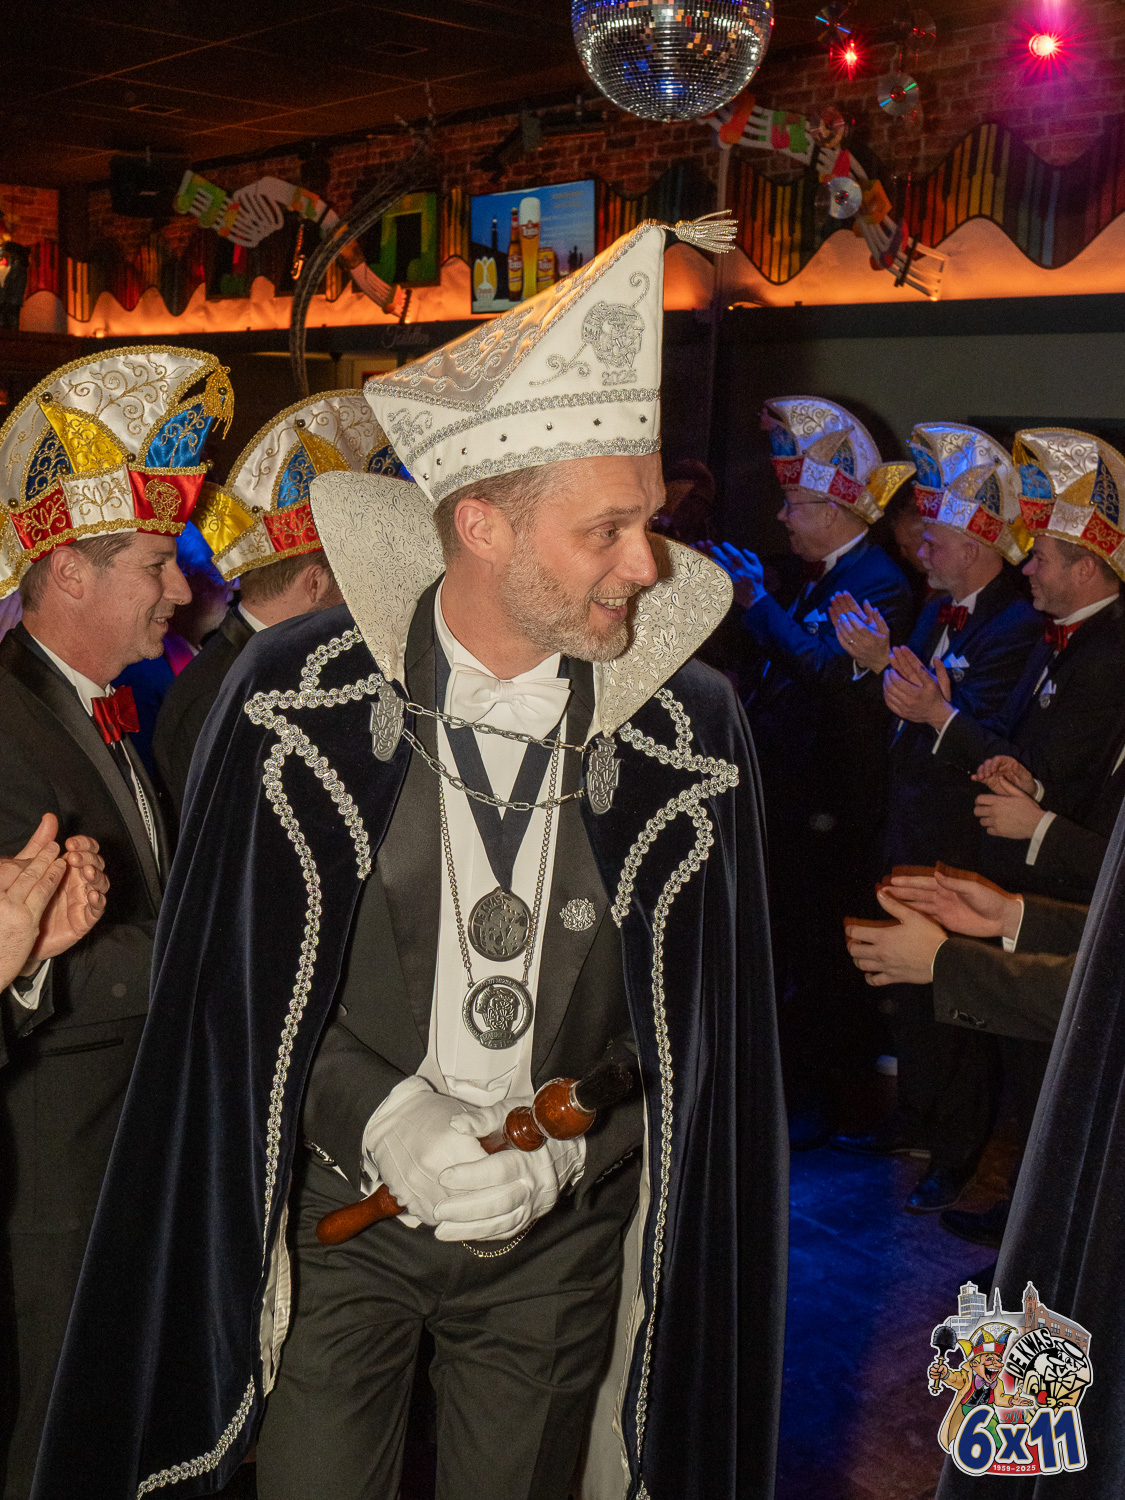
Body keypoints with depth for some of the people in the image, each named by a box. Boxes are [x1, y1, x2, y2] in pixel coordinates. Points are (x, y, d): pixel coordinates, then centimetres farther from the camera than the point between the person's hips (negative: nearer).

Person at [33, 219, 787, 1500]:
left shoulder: (691, 733, -12)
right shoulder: (295, 698, -15)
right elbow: (228, 992, -7)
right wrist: (384, 1120, -17)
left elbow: (696, 1026, -2)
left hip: (558, 1237, 2)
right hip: (335, 1211, -1)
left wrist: (570, 1143, -13)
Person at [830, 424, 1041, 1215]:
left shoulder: (1018, 628, -20)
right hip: (913, 837, 9)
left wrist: (886, 668, -26)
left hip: (965, 851, -9)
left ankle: (961, 1154, 19)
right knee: (912, 985, 20)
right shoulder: (938, 612, 9)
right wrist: (872, 661, -3)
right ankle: (917, 1117, 37)